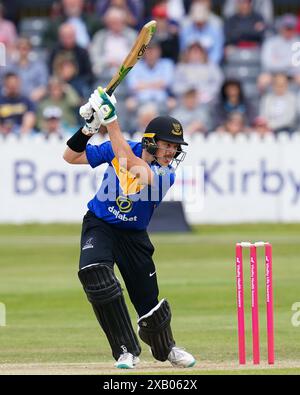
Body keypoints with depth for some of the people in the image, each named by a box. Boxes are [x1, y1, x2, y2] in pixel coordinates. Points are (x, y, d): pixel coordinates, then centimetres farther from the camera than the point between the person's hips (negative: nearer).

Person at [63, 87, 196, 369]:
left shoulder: (165, 174, -19)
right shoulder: (118, 149, -12)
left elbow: (130, 164, -38)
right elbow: (71, 157, -6)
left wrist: (111, 121, -40)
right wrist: (89, 127, -23)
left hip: (134, 236, 0)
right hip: (99, 226, 0)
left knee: (149, 303, 3)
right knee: (94, 272, -30)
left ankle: (165, 348, 40)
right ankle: (126, 350, -22)